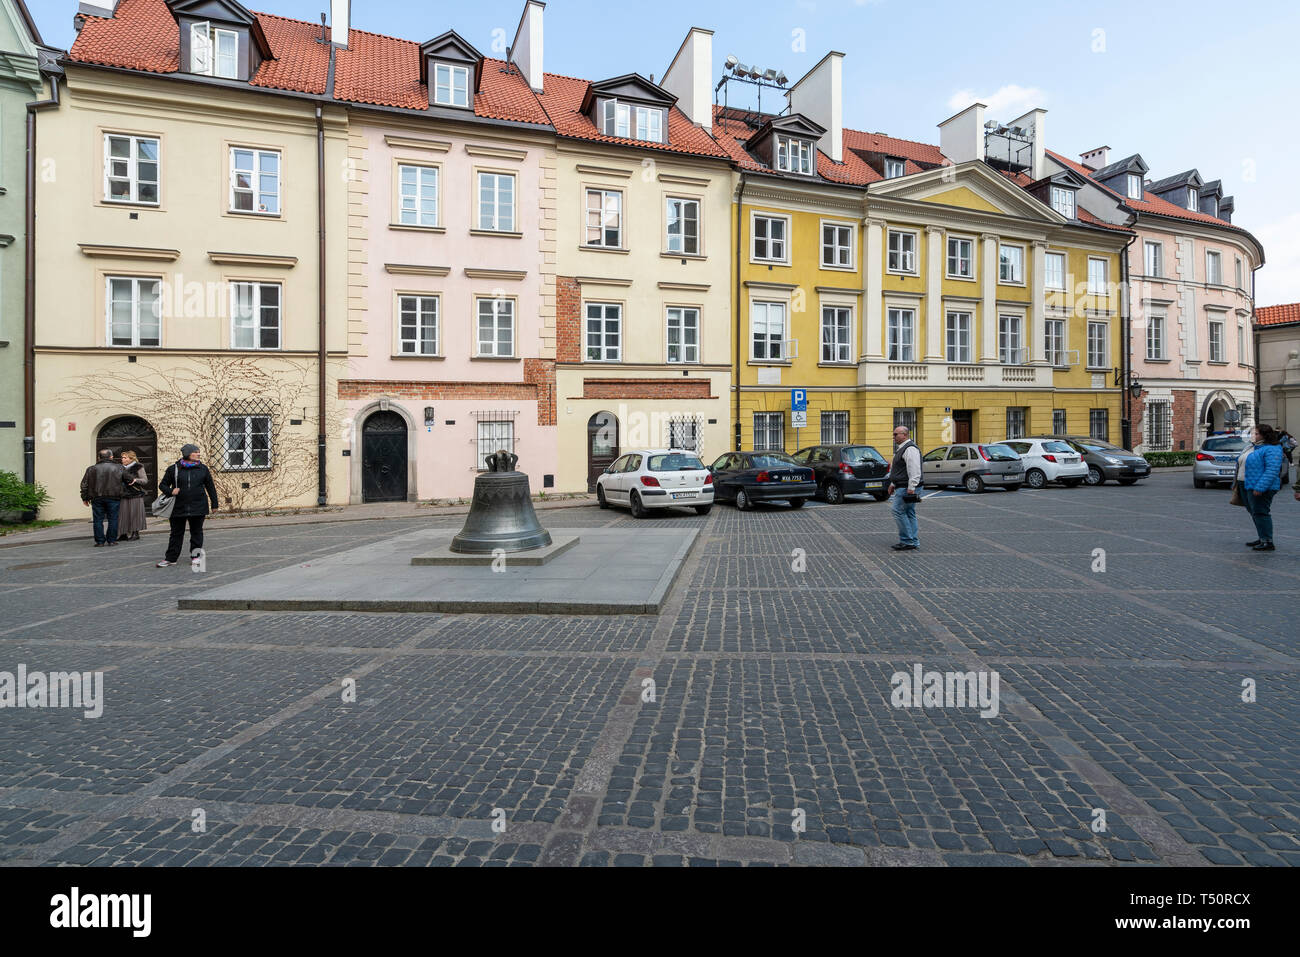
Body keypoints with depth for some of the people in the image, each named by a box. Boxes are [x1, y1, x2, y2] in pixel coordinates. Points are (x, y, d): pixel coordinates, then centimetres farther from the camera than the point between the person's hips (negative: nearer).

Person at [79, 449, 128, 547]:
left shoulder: (92, 469, 5)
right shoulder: (119, 468, 4)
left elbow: (84, 484, 6)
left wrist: (85, 498, 13)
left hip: (97, 498, 1)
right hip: (114, 498, -1)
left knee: (98, 520, 6)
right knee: (112, 519, 5)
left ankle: (100, 541, 6)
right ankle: (112, 540, 6)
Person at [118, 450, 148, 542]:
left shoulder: (138, 467, -1)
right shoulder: (122, 468, 14)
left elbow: (145, 480, -5)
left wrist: (135, 480, -20)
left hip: (135, 495, -5)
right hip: (123, 494, 5)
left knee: (134, 514, -3)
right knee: (123, 515, 2)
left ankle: (135, 533, 4)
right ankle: (124, 534, 8)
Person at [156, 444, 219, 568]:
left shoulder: (203, 469, 5)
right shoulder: (173, 469, 1)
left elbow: (210, 487, 10)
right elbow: (162, 485, 8)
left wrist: (214, 503, 9)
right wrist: (170, 491, -14)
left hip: (198, 507, 1)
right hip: (178, 507, 0)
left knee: (196, 532, 7)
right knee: (176, 533, 8)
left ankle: (195, 556, 18)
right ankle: (171, 558, 15)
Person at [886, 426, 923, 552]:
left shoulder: (910, 449, -16)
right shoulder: (902, 448, 19)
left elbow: (914, 470, -23)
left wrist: (911, 488, -26)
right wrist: (893, 484, 27)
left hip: (906, 488, -11)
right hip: (902, 487, 11)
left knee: (898, 511, -11)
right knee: (909, 514, 11)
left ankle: (908, 542, -7)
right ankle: (913, 542, 15)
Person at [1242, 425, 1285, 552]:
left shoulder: (1271, 450, -15)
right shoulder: (1255, 447, 15)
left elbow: (1272, 471, -23)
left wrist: (1260, 488, -28)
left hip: (1261, 488, -10)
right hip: (1248, 486, 10)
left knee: (1260, 513, -7)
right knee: (1255, 513, 16)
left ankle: (1268, 542, -1)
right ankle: (1262, 539, 27)